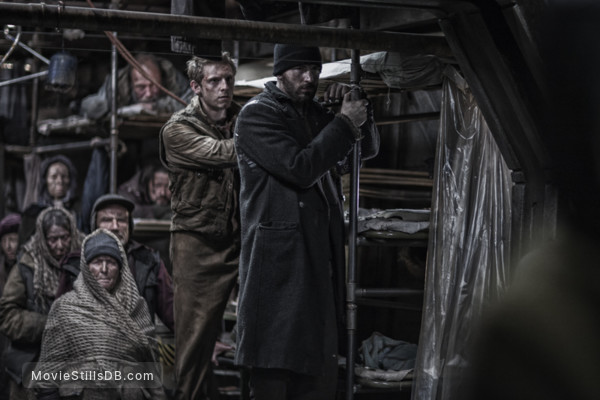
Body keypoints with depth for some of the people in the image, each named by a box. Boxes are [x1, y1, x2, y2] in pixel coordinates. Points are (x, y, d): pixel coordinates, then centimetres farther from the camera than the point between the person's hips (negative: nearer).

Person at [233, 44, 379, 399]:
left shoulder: (315, 114, 18)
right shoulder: (257, 114, -6)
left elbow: (368, 149, 23)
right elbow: (300, 169, -17)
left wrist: (357, 113, 3)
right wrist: (344, 125, -12)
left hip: (322, 256, 8)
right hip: (279, 259, -8)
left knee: (321, 371, 8)